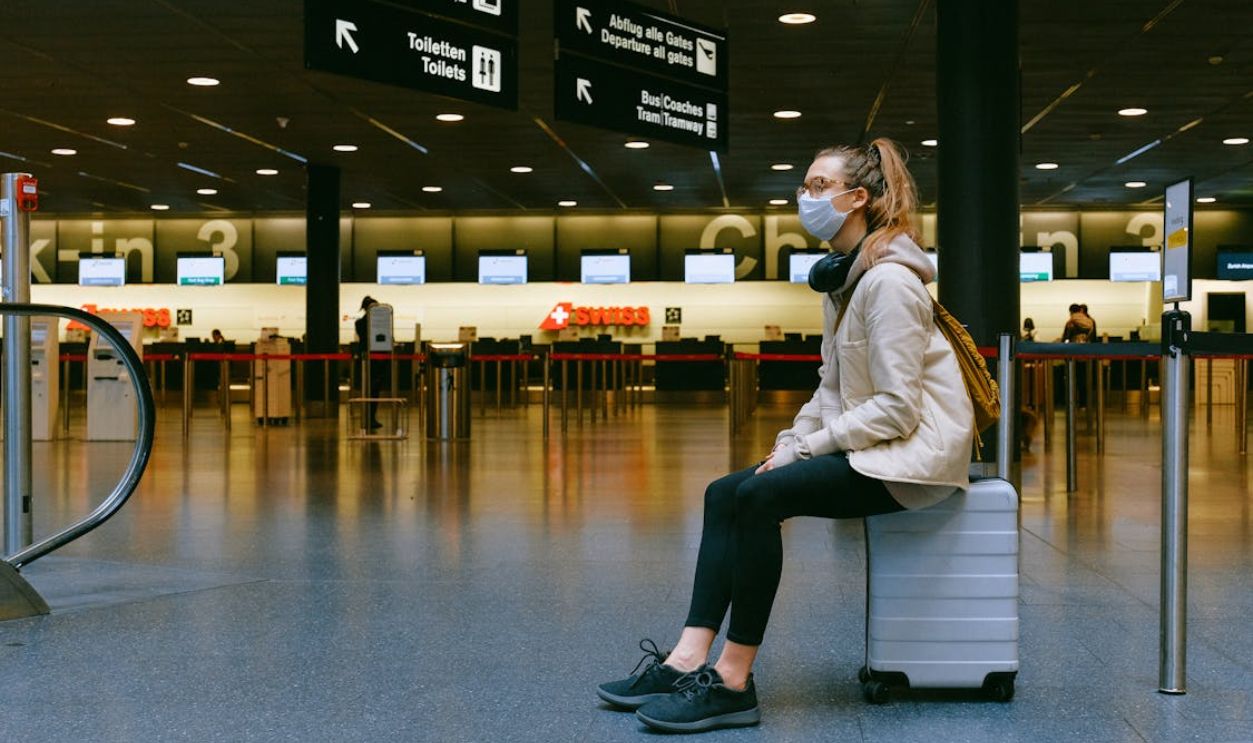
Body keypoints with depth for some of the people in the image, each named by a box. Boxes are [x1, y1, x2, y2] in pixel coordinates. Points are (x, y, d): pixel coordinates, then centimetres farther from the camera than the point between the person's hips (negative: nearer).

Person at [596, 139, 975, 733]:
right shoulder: (842, 278, 14)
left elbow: (897, 408, -22)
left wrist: (808, 447, -16)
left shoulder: (888, 281, -17)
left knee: (760, 495, -25)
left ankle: (733, 682, -20)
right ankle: (689, 660, -11)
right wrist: (791, 440, 1)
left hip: (916, 448, -10)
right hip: (866, 443, 10)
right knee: (724, 494, -3)